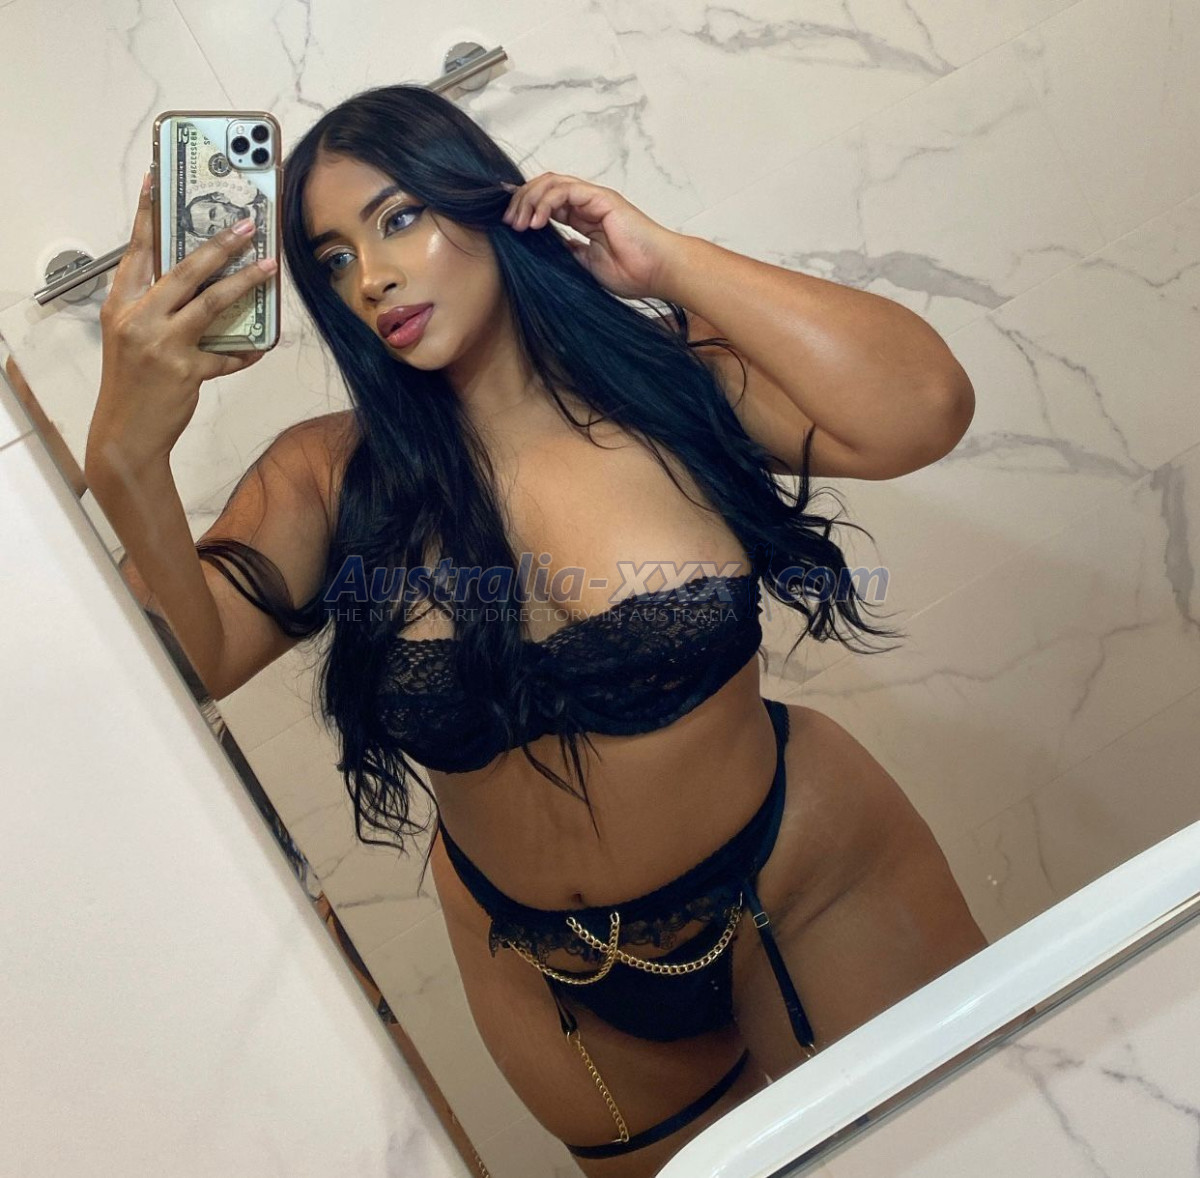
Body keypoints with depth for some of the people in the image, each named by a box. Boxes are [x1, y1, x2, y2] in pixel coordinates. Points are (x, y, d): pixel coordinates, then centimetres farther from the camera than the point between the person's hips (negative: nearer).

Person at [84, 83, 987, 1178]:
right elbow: (187, 660, -22)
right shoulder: (331, 475, -11)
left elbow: (921, 408, -29)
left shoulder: (675, 376, -15)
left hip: (806, 889, -1)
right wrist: (127, 458, -39)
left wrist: (667, 258, -23)